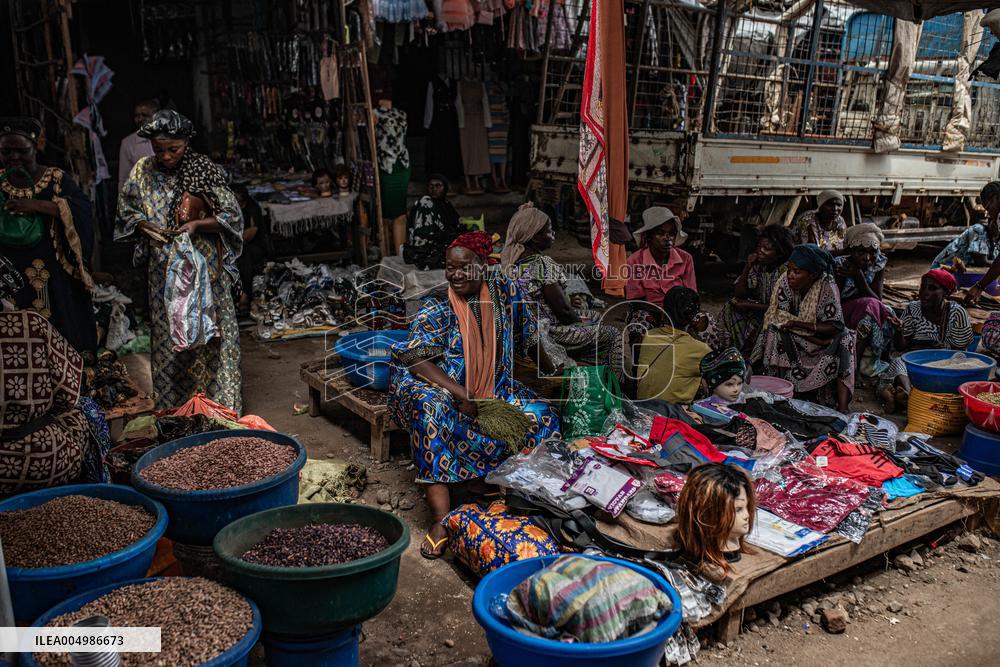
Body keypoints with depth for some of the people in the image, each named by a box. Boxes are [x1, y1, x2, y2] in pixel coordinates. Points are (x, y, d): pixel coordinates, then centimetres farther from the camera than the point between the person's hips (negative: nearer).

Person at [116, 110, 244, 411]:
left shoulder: (205, 170, -6)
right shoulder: (144, 171, 4)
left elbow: (232, 215, -5)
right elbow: (126, 211, 14)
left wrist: (196, 225, -19)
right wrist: (145, 226, -7)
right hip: (164, 271, 3)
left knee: (210, 332, 1)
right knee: (168, 336, 8)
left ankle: (219, 403, 12)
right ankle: (173, 407, 20)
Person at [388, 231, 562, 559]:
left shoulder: (503, 290, 1)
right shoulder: (436, 309, -10)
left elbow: (527, 335, 15)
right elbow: (416, 359, -21)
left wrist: (553, 372, 23)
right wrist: (461, 395, -31)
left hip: (495, 391, 4)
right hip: (438, 388, -4)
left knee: (544, 418, -17)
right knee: (431, 410, -38)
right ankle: (441, 520, -41)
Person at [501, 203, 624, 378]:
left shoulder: (509, 261, 2)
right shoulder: (545, 265, -24)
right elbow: (563, 310, -21)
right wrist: (580, 320, 0)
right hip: (550, 333, -9)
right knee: (612, 335, 5)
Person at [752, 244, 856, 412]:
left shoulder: (827, 287, -22)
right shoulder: (786, 281, -17)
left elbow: (835, 326, -22)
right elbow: (778, 317, -18)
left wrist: (798, 324, -27)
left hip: (821, 339, -1)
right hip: (793, 341, 1)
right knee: (773, 333, -27)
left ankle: (842, 409, -31)